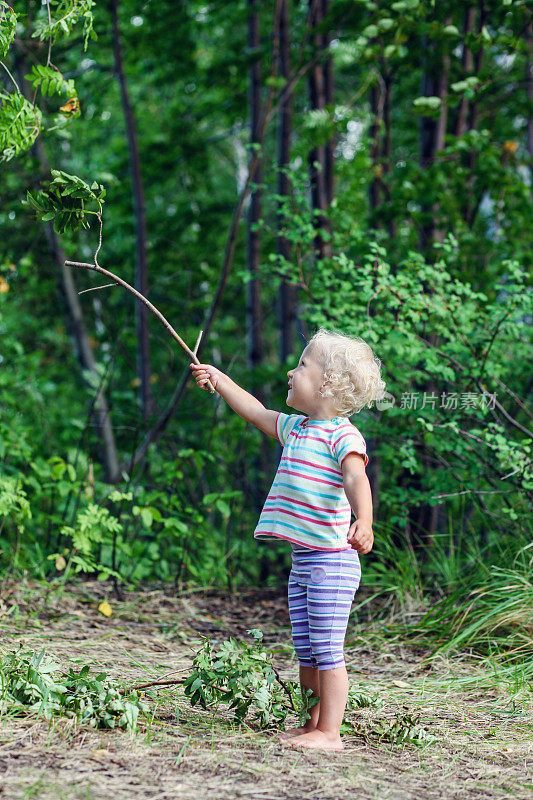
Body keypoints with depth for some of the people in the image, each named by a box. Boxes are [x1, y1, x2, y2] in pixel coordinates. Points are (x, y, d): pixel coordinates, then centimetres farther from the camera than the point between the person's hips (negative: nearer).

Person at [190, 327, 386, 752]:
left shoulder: (343, 435, -13)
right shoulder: (296, 428, 15)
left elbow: (356, 480, -29)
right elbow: (256, 412, 31)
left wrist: (363, 523, -46)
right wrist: (219, 379, 36)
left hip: (333, 561, -9)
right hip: (303, 560, 9)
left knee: (327, 651, -6)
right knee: (306, 653, 13)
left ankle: (329, 733, -2)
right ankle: (313, 725, 22)